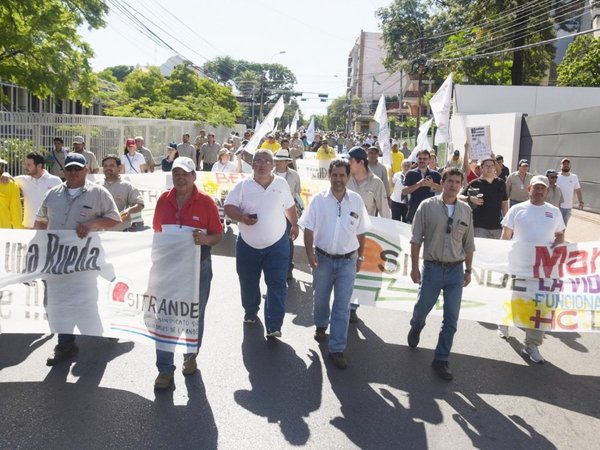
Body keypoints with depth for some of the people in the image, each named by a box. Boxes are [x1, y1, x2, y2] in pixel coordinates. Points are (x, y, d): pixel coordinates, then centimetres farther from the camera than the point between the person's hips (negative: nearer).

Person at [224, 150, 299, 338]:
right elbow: (229, 206, -8)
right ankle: (250, 312, 41)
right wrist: (241, 217, -25)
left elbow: (290, 207, 17)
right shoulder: (243, 185, -3)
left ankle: (274, 326, -2)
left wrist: (295, 225, 24)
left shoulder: (282, 184, 3)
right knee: (248, 283, 15)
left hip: (276, 245, 0)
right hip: (248, 245, 0)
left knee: (277, 285, -6)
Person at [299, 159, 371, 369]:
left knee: (342, 306, 0)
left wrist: (360, 257, 9)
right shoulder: (319, 199, -7)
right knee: (320, 298, 19)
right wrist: (310, 253, -14)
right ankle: (321, 325, 49)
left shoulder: (356, 200, -3)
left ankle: (336, 349, 9)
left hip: (347, 261, 0)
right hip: (323, 258, 0)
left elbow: (360, 232, 5)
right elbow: (308, 229, -4)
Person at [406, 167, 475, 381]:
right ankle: (415, 329, 50)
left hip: (456, 270, 2)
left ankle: (441, 360, 21)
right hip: (432, 267, -2)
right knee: (422, 308, 15)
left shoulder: (466, 210, 3)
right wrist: (414, 267, -5)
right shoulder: (427, 206, -6)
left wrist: (468, 270, 10)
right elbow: (416, 239, -4)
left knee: (451, 319, 6)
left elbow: (468, 244, 9)